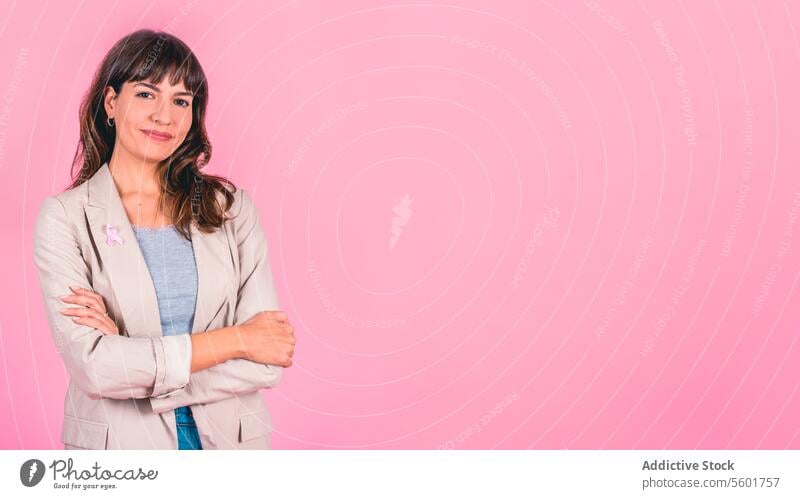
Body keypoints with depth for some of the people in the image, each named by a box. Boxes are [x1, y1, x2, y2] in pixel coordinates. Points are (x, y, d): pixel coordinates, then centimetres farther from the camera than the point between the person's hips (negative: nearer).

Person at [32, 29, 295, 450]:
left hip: (228, 444, 2)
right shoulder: (65, 217, -9)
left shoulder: (232, 209, -4)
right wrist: (236, 339, -17)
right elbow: (92, 366, -19)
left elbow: (267, 363, -11)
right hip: (118, 447, -1)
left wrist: (131, 358, -19)